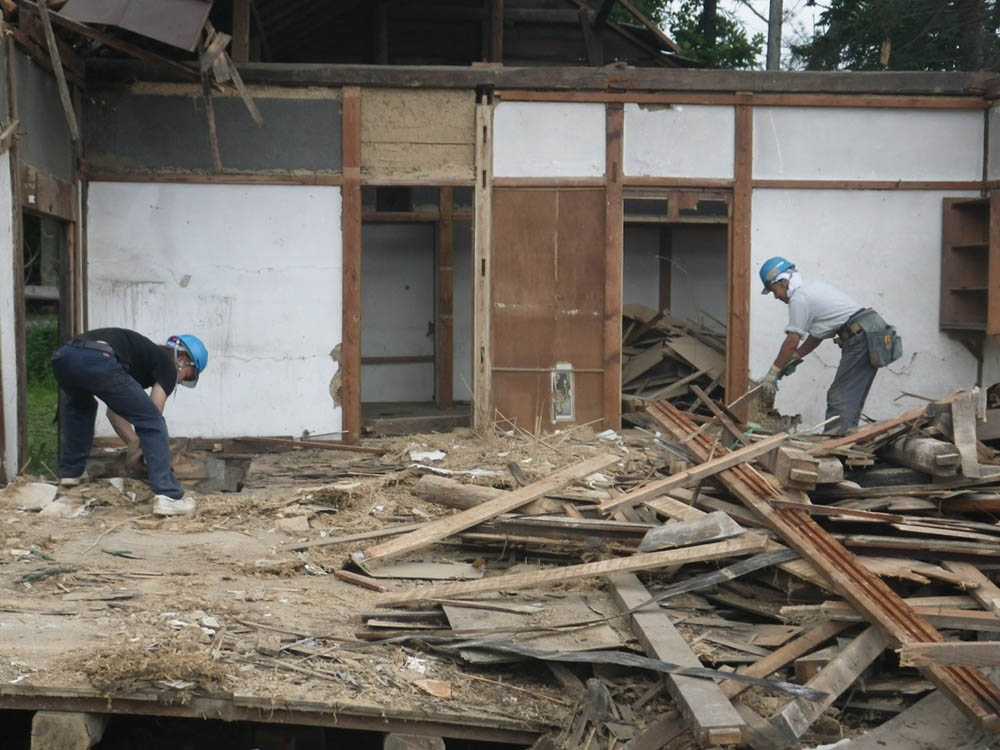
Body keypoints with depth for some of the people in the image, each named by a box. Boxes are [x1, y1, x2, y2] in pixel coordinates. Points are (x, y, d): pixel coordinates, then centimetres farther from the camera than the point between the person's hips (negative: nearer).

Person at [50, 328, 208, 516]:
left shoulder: (145, 352, 40)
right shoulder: (167, 366, 18)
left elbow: (114, 410, 43)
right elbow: (152, 418, 11)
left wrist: (135, 443, 41)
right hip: (98, 361, -8)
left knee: (79, 407, 41)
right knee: (153, 422, 3)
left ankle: (70, 472, 39)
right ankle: (169, 496, -5)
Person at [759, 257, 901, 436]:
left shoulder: (799, 298, -8)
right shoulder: (814, 288, 22)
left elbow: (792, 342, -7)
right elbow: (817, 336, 27)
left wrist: (773, 372, 0)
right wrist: (795, 358, 26)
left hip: (862, 337, -10)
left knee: (839, 395, -9)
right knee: (852, 395, 10)